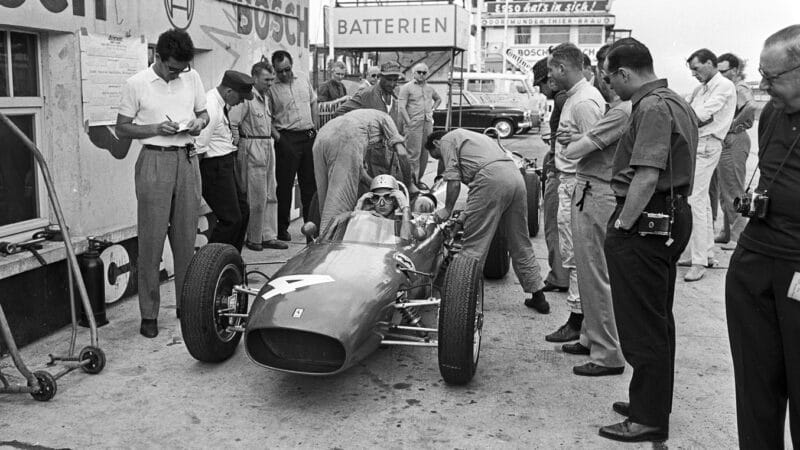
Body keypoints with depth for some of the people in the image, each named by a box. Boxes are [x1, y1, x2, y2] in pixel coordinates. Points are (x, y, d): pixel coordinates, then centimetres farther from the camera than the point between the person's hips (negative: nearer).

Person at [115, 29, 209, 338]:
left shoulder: (192, 78, 7)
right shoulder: (136, 84, -3)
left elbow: (203, 113, 18)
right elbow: (122, 129, 0)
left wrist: (198, 123, -5)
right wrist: (157, 129, -14)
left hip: (187, 159, 4)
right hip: (155, 160, -4)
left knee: (186, 237, 8)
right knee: (151, 240, -2)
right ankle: (149, 314, 5)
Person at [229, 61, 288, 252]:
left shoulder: (264, 97, 15)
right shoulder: (246, 97, -14)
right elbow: (232, 122, -20)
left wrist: (272, 140, 15)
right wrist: (237, 144, -15)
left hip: (268, 147, 9)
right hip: (253, 149, -9)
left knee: (270, 195, 10)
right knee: (256, 197, -3)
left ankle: (268, 236, 16)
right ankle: (253, 239, 8)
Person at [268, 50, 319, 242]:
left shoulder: (304, 82, 11)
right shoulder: (271, 89, -3)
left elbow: (314, 106, 18)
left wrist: (315, 129, 10)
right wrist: (278, 138, -14)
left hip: (309, 136, 4)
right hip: (287, 138, -4)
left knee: (310, 182, 9)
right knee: (285, 184, -2)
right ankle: (282, 228, 6)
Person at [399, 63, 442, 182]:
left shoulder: (429, 88, 17)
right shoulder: (407, 87, 0)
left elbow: (438, 99, 36)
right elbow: (402, 107, -8)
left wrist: (432, 109, 17)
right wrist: (409, 122, -15)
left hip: (428, 124, 6)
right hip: (414, 124, -6)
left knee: (425, 154, 7)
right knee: (414, 154, -9)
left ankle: (419, 178, 17)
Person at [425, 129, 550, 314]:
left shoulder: (446, 140, 14)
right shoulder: (469, 136, 37)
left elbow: (453, 179, 1)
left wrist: (447, 210, 12)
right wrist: (471, 211, 35)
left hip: (491, 177, -8)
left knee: (474, 243, -4)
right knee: (520, 243, 14)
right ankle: (538, 297, 19)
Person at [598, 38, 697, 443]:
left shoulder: (652, 108, -17)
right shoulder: (676, 102, 16)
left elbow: (646, 178, -25)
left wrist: (621, 225, -19)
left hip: (646, 221, -11)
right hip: (674, 215, 11)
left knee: (643, 325, -2)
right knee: (657, 321, 19)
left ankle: (649, 420, 8)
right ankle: (651, 403, 32)